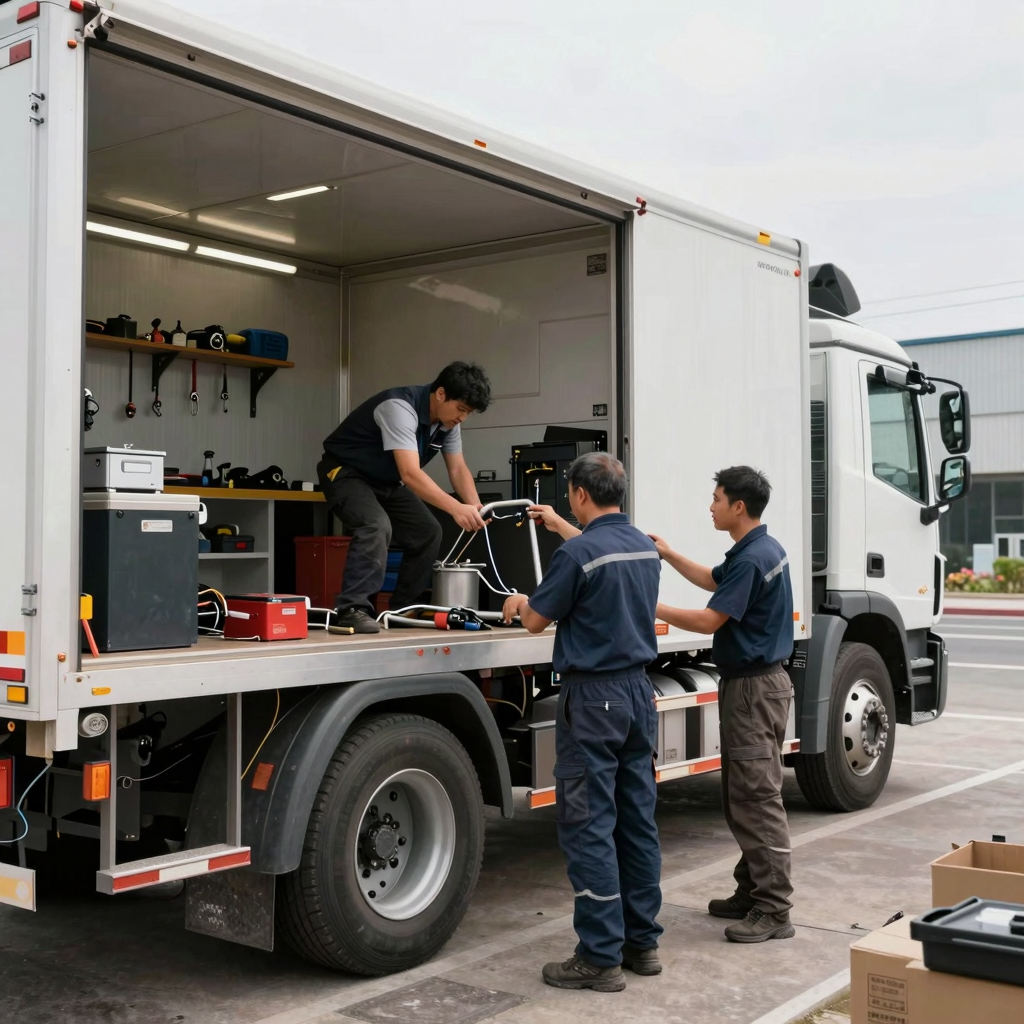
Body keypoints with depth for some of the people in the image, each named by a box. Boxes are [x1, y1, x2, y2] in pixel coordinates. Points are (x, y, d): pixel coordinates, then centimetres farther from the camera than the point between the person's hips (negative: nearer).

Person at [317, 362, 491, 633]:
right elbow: (410, 474, -42)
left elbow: (458, 469, -1)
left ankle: (402, 609, 11)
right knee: (377, 526, -32)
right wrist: (456, 508, -49)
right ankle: (352, 608, -28)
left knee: (427, 532, 1)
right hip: (345, 472, -9)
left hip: (385, 481, 9)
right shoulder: (400, 407, -33)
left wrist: (476, 507, -20)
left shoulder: (448, 420, -7)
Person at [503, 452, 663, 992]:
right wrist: (561, 526, 42)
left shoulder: (576, 554, -17)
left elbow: (536, 620, -6)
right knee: (637, 820, 13)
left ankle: (601, 957, 1)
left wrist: (521, 601, 17)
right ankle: (642, 942, 21)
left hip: (593, 698, -8)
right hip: (638, 691, 8)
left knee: (589, 827, -2)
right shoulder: (644, 546, 8)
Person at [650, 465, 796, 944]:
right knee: (742, 796, 15)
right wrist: (670, 555, 21)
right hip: (749, 683, 11)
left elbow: (708, 620, -20)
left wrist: (650, 607, -12)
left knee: (757, 798, -7)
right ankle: (753, 892, 23)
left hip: (754, 688, -11)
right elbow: (715, 581, 29)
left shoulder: (752, 558, -20)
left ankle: (774, 911, -3)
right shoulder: (760, 549, 12)